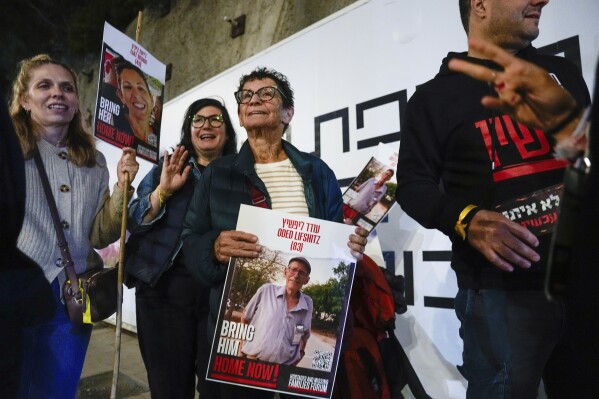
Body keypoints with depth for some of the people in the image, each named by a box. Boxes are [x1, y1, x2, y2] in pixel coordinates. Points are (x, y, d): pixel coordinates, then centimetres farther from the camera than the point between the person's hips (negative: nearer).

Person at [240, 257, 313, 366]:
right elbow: (245, 318, 7)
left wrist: (295, 361, 6)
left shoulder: (308, 304, 0)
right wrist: (243, 349, 7)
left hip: (285, 367, 2)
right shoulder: (266, 290, -4)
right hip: (252, 360, -1)